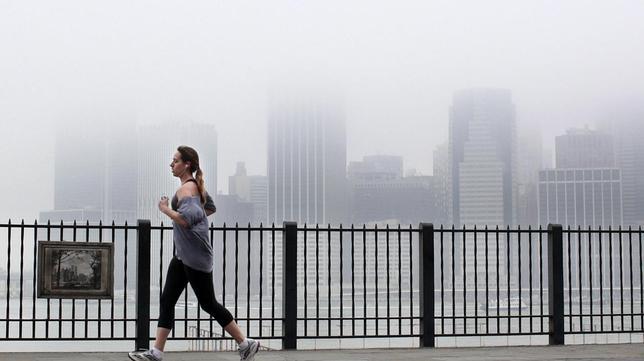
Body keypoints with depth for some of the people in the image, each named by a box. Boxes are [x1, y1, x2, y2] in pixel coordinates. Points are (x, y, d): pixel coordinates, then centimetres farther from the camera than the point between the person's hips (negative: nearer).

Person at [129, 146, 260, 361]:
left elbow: (186, 219, -32)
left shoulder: (186, 189, -18)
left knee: (208, 303, -1)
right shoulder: (197, 185, 12)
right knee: (167, 300, 7)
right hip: (183, 256, 10)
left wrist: (165, 209, -19)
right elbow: (210, 208, 28)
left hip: (195, 257, -10)